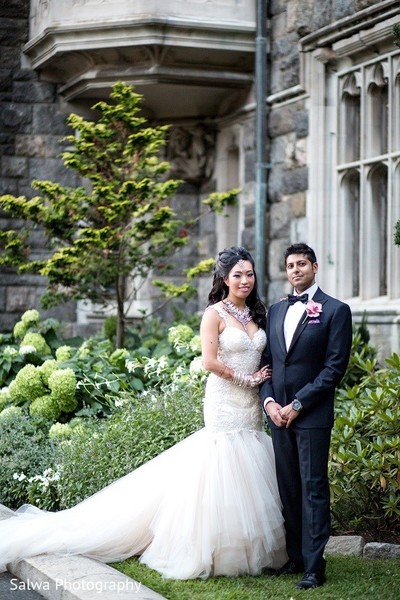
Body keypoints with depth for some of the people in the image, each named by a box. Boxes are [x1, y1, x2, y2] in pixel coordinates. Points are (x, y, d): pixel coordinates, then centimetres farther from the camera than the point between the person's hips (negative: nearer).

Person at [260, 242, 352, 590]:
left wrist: (297, 405, -12)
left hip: (313, 416, -6)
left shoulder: (335, 311, -4)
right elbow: (267, 361, 15)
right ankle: (296, 557, 18)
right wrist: (269, 401, -2)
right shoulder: (275, 312, 15)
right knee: (288, 489, 9)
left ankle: (314, 567, -2)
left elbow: (335, 366, -9)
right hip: (279, 414, 6)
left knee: (314, 489, -4)